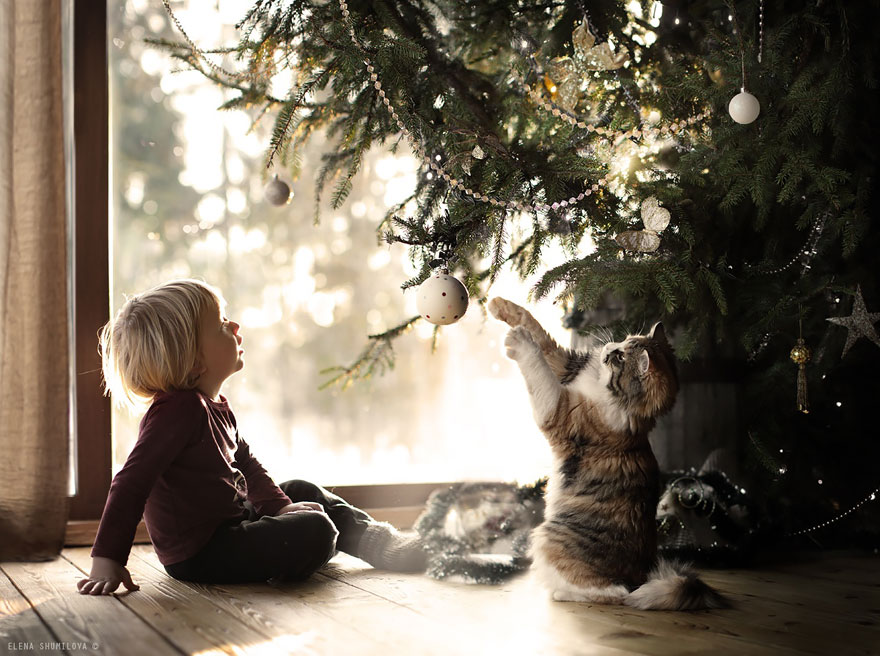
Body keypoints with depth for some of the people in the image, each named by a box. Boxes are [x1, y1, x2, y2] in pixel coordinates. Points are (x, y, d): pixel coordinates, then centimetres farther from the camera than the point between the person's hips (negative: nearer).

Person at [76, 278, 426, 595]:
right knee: (315, 532, -21)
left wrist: (280, 506, 8)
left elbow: (244, 462, 20)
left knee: (302, 491, 22)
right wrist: (106, 560, -33)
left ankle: (379, 541, 23)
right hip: (198, 553, -11)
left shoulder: (215, 406, 8)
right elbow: (132, 483, -29)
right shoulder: (178, 409, -24)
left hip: (231, 523, 11)